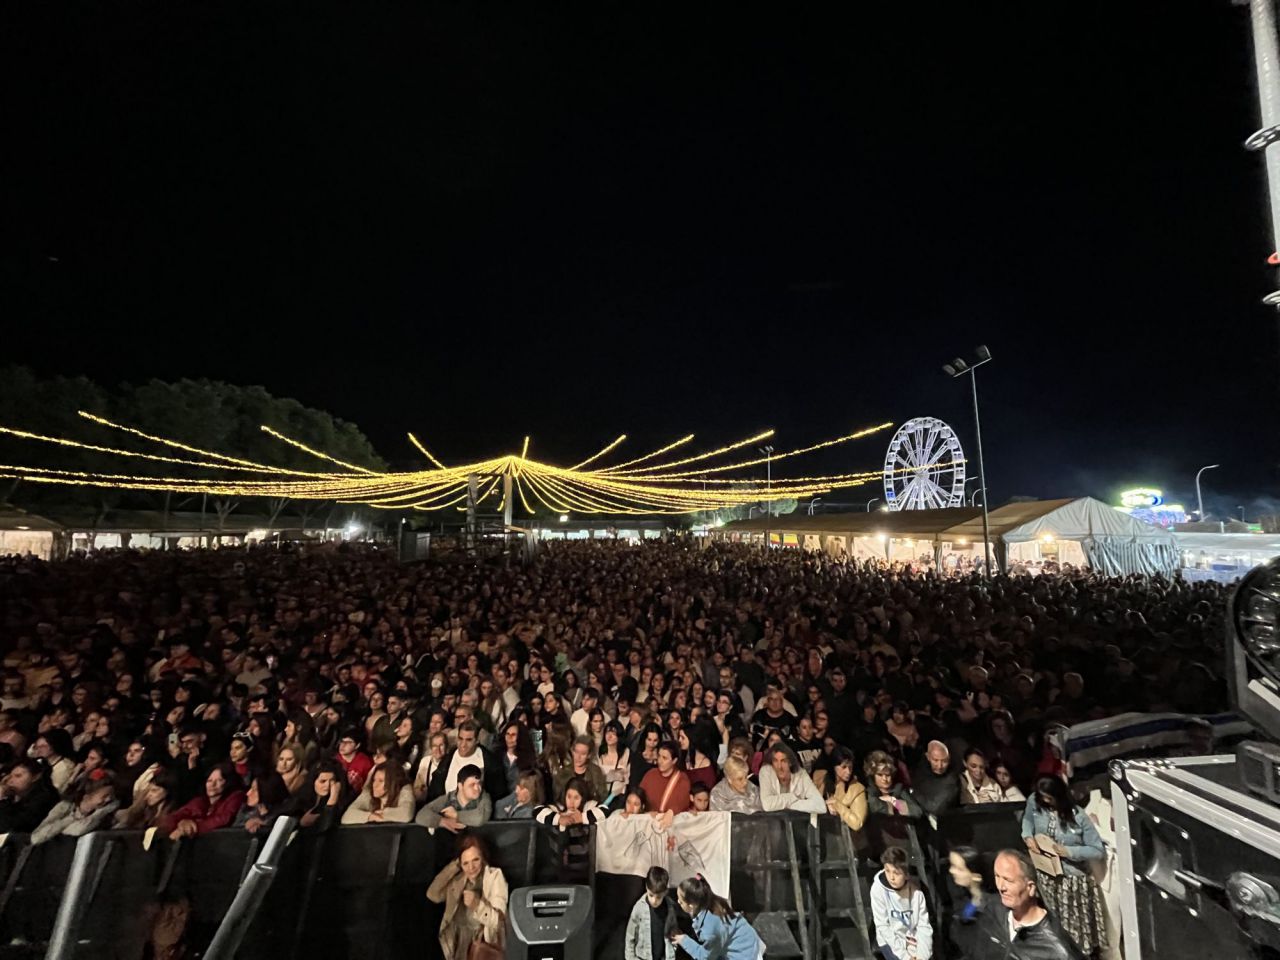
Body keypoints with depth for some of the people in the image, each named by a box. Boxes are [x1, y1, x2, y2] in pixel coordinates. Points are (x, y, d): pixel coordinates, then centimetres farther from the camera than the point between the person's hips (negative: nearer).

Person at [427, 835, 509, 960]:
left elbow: (497, 921, -10)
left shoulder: (495, 875, -6)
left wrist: (477, 904, -28)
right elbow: (432, 895, 0)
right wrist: (454, 866, -3)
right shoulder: (458, 879, 10)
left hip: (484, 941, -5)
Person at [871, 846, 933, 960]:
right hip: (890, 940, -3)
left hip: (913, 939, 3)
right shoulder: (878, 889, -20)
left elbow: (924, 925, -10)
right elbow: (883, 927, -15)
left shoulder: (916, 890, -13)